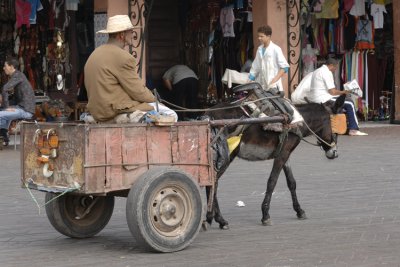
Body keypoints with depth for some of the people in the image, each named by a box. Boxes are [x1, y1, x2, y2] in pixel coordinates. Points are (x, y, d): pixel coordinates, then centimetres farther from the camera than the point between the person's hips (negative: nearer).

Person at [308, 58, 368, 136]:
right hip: (322, 99, -11)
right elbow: (332, 91, -17)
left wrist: (340, 92, 22)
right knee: (349, 103, -2)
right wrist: (342, 92, 2)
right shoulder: (327, 72, -12)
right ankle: (354, 129, -2)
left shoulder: (317, 71, 20)